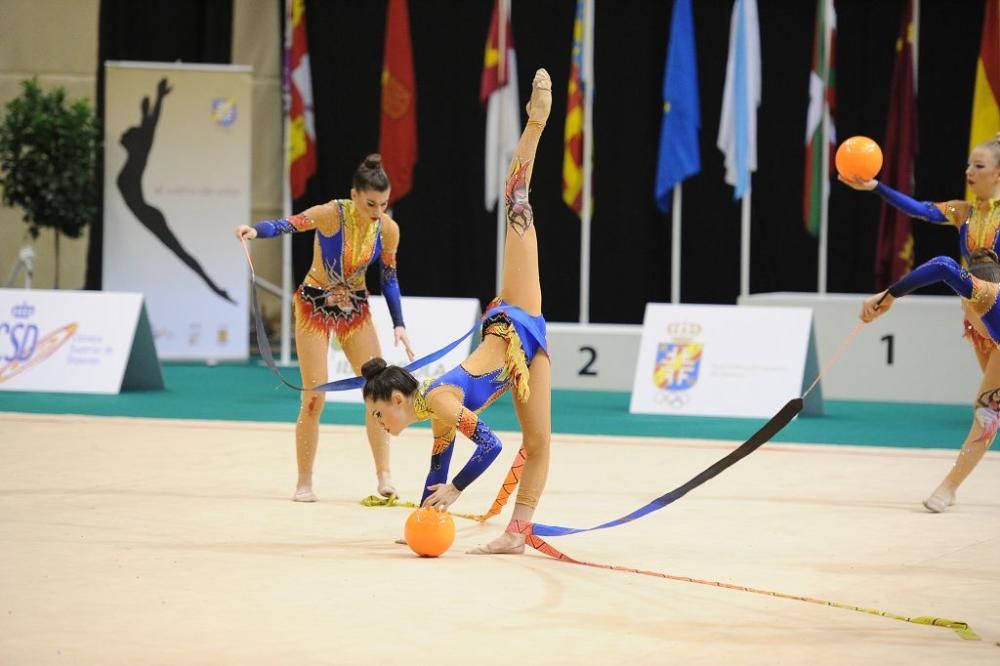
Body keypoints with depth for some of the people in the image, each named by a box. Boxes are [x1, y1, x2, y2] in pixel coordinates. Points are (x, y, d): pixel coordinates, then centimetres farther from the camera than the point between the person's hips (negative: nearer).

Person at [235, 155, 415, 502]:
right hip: (315, 305, -4)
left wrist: (399, 325, -4)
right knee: (314, 397, -6)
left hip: (355, 308, 4)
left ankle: (384, 476, 5)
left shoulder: (388, 229, -10)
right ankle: (304, 483, 6)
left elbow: (389, 278, 2)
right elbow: (288, 224, -38)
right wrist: (256, 230, -58)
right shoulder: (332, 213, -23)